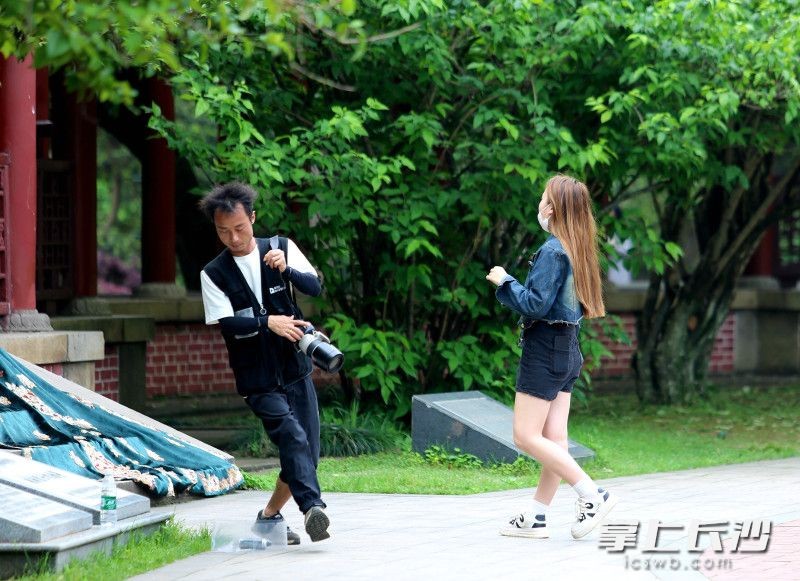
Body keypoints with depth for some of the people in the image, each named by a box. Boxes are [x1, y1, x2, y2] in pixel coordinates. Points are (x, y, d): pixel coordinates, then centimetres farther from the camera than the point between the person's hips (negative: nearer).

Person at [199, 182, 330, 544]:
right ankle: (312, 508, -39)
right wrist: (268, 322, -23)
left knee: (307, 452, 2)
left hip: (295, 369, 3)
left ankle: (269, 516, 20)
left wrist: (287, 270, -21)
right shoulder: (214, 274, 0)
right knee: (292, 435, -25)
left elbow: (315, 288, -3)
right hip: (257, 379, -3)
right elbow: (226, 323, -9)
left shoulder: (280, 248, 6)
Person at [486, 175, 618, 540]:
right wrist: (509, 286, 15)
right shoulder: (577, 250, 10)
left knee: (526, 436, -7)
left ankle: (592, 495, -13)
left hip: (544, 350, -9)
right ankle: (536, 518, 10)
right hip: (567, 349, 9)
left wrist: (505, 281, -8)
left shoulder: (552, 252, -17)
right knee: (554, 439, 6)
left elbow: (535, 305, -21)